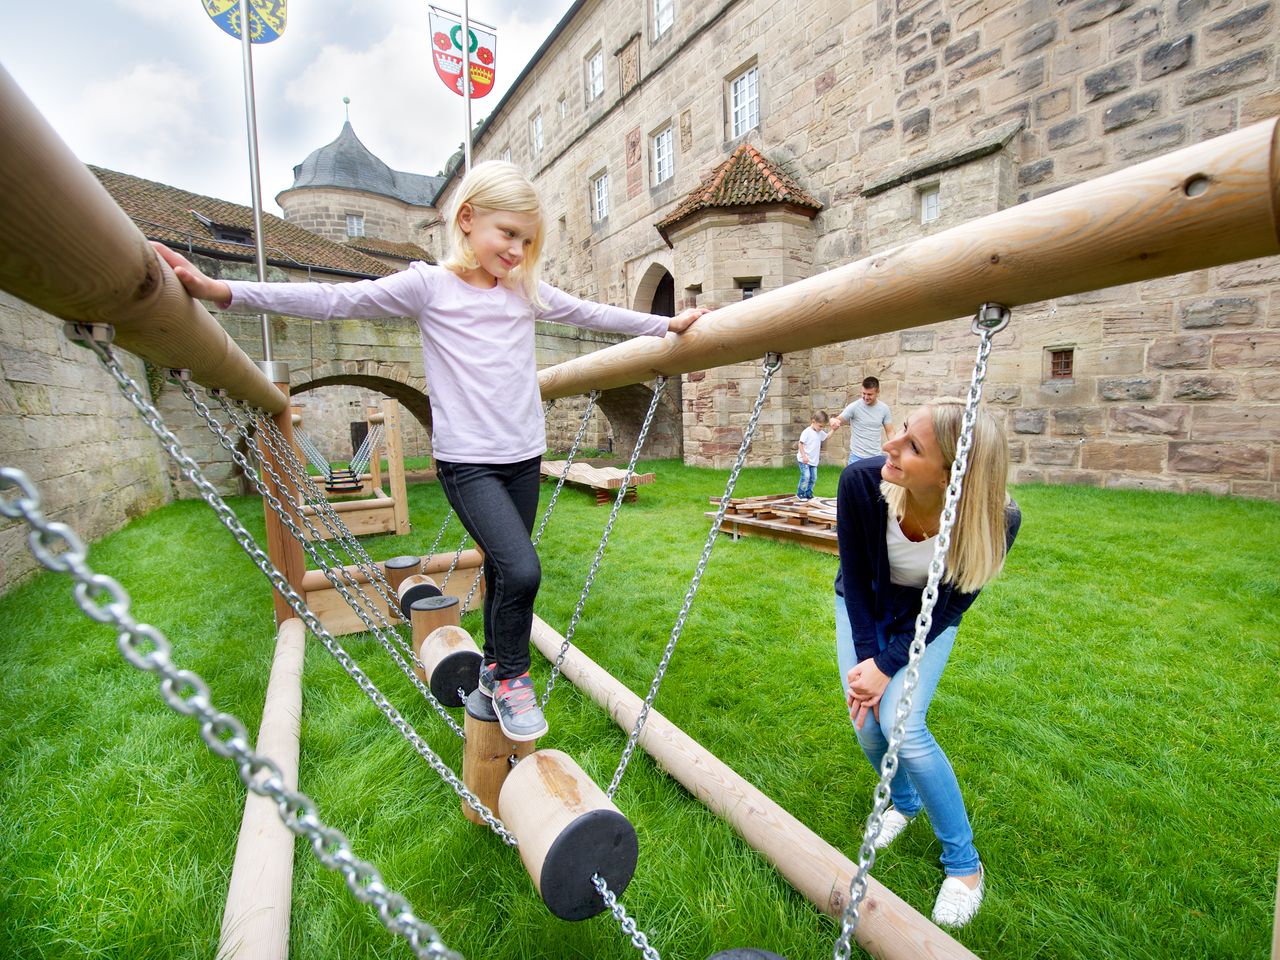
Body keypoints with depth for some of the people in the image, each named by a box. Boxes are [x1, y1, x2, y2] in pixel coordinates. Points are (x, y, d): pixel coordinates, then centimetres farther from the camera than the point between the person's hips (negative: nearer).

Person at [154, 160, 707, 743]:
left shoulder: (525, 290, 10)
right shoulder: (427, 286, -3)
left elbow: (594, 314, 16)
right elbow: (335, 300, -10)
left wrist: (666, 323, 17)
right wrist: (221, 290, -20)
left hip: (524, 458, 5)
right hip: (466, 461, -5)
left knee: (505, 569, 13)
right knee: (521, 569, -19)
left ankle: (496, 666, 36)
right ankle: (511, 678, 8)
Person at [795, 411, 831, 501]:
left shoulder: (820, 432, 8)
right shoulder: (807, 432, -16)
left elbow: (827, 436, 27)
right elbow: (800, 444, -16)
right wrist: (804, 456, -21)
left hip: (813, 461, 8)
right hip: (804, 460, -8)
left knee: (813, 478, 8)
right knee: (806, 476, -14)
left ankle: (808, 494, 19)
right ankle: (800, 494, -1)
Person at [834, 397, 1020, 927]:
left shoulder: (996, 521, -34)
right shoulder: (861, 481, -34)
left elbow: (948, 607, -18)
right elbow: (856, 578, -18)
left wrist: (887, 666, -20)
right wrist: (866, 657, -15)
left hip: (928, 617, -1)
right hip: (865, 606, 2)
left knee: (902, 724, -16)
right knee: (866, 723, -2)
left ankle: (964, 864, 13)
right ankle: (903, 801, 35)